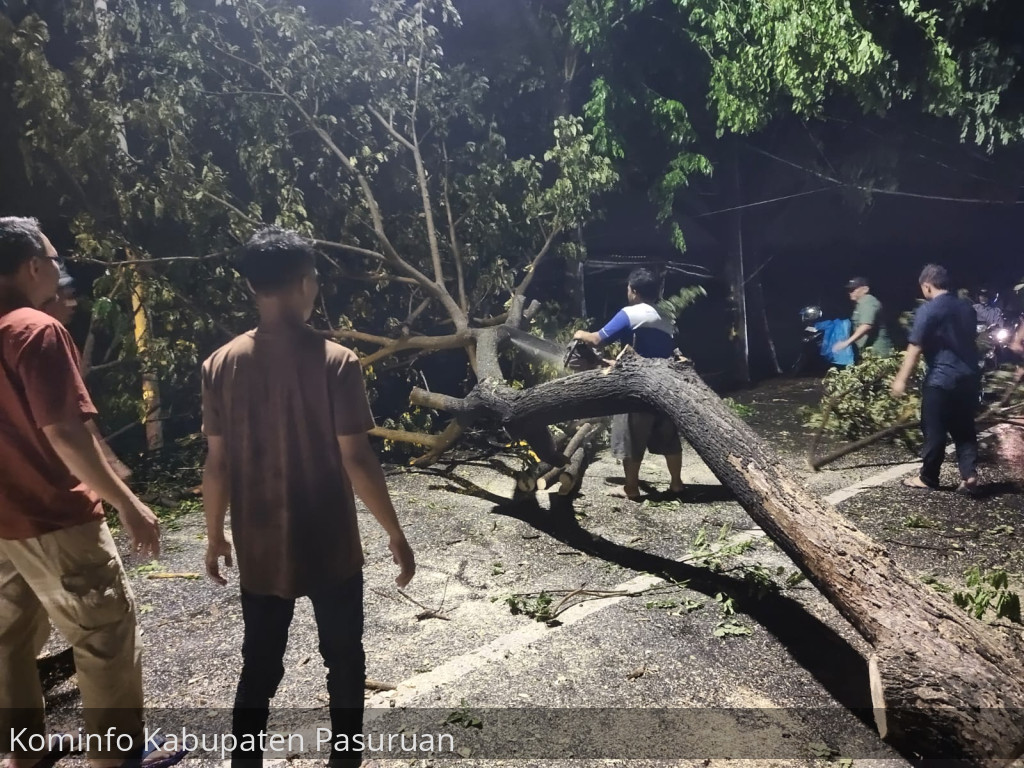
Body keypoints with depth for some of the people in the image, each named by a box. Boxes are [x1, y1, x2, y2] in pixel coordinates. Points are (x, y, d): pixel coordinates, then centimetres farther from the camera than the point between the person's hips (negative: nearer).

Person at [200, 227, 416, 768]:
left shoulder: (221, 365, -5)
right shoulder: (335, 361, -16)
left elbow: (217, 465, -2)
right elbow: (356, 461, -16)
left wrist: (215, 535, 13)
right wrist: (396, 535, -6)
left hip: (259, 549, 3)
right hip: (330, 547, -3)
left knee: (260, 665, 19)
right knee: (344, 660, 17)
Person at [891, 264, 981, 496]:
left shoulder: (928, 310, -13)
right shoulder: (967, 307, 11)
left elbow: (915, 348, -17)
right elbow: (971, 340, 21)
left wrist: (901, 379, -15)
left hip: (941, 379, -7)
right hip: (969, 377, 7)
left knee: (934, 430, 3)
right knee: (964, 428, 14)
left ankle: (928, 478, 13)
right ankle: (969, 474, 3)